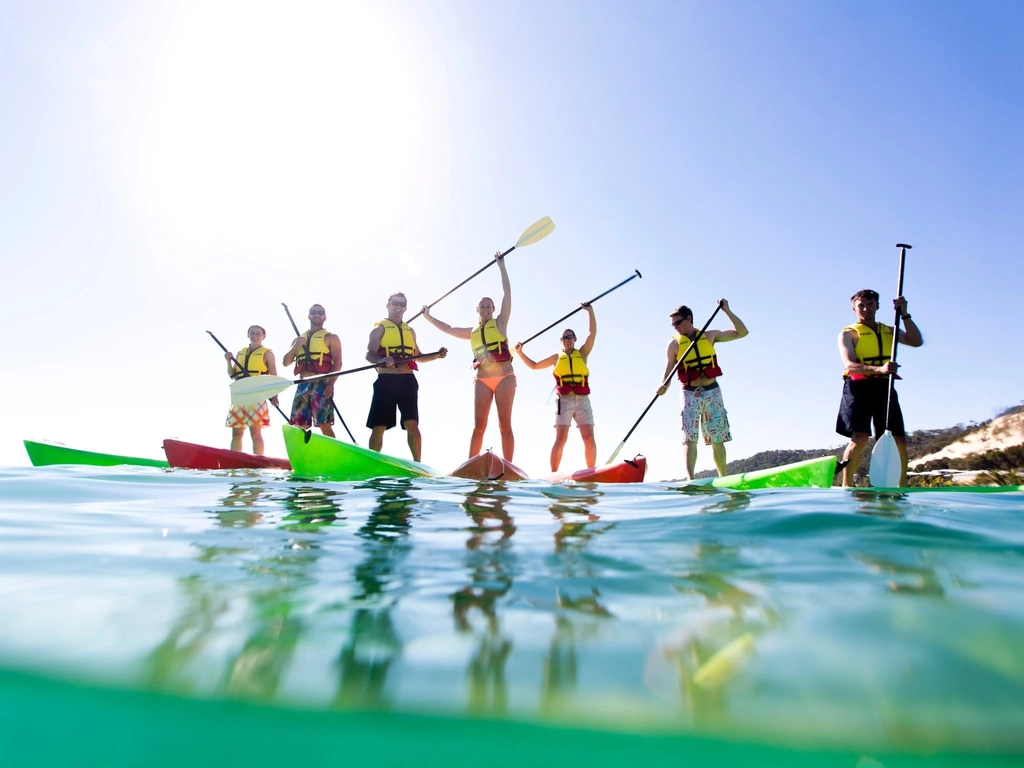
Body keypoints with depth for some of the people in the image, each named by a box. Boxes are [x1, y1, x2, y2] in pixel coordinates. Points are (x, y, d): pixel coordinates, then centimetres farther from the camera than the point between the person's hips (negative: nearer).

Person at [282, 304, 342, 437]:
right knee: (299, 426, 4)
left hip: (321, 384, -5)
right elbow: (286, 362, 17)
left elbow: (338, 362, -4)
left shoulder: (331, 337, 7)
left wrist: (331, 383, -18)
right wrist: (295, 346, -1)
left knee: (324, 425, -12)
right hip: (302, 385, 5)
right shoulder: (299, 339, 22)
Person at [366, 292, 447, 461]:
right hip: (386, 381, -3)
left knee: (412, 424, -6)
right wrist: (383, 359, -29)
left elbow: (418, 357, 29)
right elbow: (369, 355, -7)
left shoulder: (410, 331, 22)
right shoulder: (379, 328, 6)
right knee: (379, 427, -2)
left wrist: (437, 355, 12)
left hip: (407, 381, 3)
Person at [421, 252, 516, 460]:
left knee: (505, 425, -3)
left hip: (504, 378, -3)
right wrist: (428, 317, 28)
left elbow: (507, 293, 2)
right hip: (482, 380, 3)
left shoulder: (500, 323, 7)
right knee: (479, 426, 0)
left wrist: (501, 266, 1)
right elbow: (448, 329, 27)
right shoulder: (472, 332, 17)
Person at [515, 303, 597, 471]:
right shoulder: (557, 357, 19)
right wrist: (520, 352, 15)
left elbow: (593, 333, 6)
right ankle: (553, 474, -7)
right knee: (560, 439, -7)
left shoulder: (583, 353, 17)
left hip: (582, 400, 1)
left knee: (589, 439, -7)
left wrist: (590, 311, -2)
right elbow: (533, 365, 25)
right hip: (564, 400, 0)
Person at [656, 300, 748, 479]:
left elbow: (742, 332, 8)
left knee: (717, 440, 7)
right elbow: (668, 371, -2)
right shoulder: (674, 344, 1)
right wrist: (663, 386, -24)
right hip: (690, 394, -1)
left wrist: (727, 311, -3)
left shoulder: (710, 336, 6)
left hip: (712, 392, 2)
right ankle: (690, 479, -17)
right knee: (689, 438, -11)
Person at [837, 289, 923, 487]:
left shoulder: (889, 331, 21)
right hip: (859, 386, -5)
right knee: (859, 438, -17)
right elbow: (849, 365, -11)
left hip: (884, 388, 5)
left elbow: (916, 341, 4)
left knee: (899, 440, 1)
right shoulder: (848, 333, 5)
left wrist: (904, 314, -3)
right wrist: (878, 369, -28)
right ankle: (846, 487, -12)